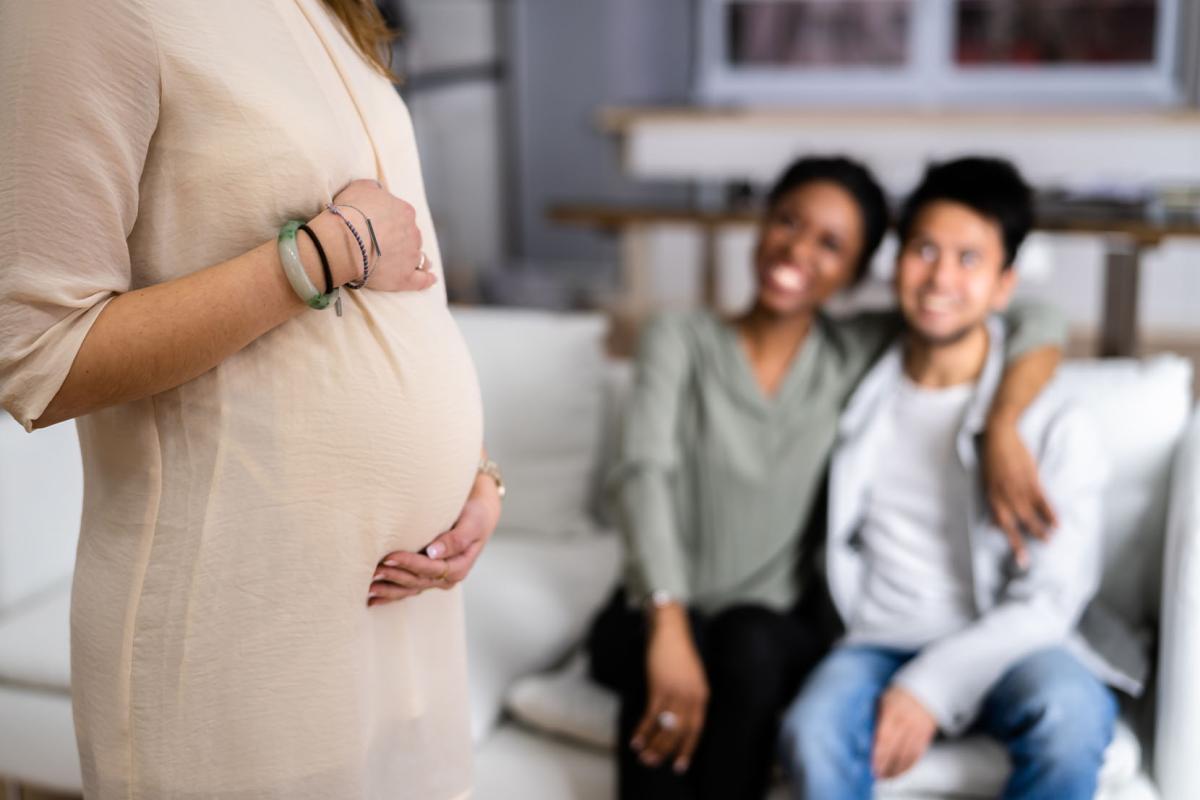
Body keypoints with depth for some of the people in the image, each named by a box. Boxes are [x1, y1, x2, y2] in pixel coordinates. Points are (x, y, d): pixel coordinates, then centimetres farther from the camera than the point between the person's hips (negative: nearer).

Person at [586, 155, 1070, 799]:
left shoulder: (858, 353, 3)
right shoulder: (680, 342, -1)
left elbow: (1037, 327, 0)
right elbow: (645, 472, -18)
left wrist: (1000, 432, -21)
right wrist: (668, 628, -34)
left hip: (776, 626, 1)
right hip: (658, 613, -1)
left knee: (750, 644, -34)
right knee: (664, 679, -34)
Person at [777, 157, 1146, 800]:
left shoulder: (1055, 425, -3)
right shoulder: (859, 395, 7)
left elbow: (1048, 601, -7)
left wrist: (932, 686, -19)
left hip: (1008, 647, -1)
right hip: (882, 641, 2)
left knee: (1069, 717, -35)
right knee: (813, 730, -31)